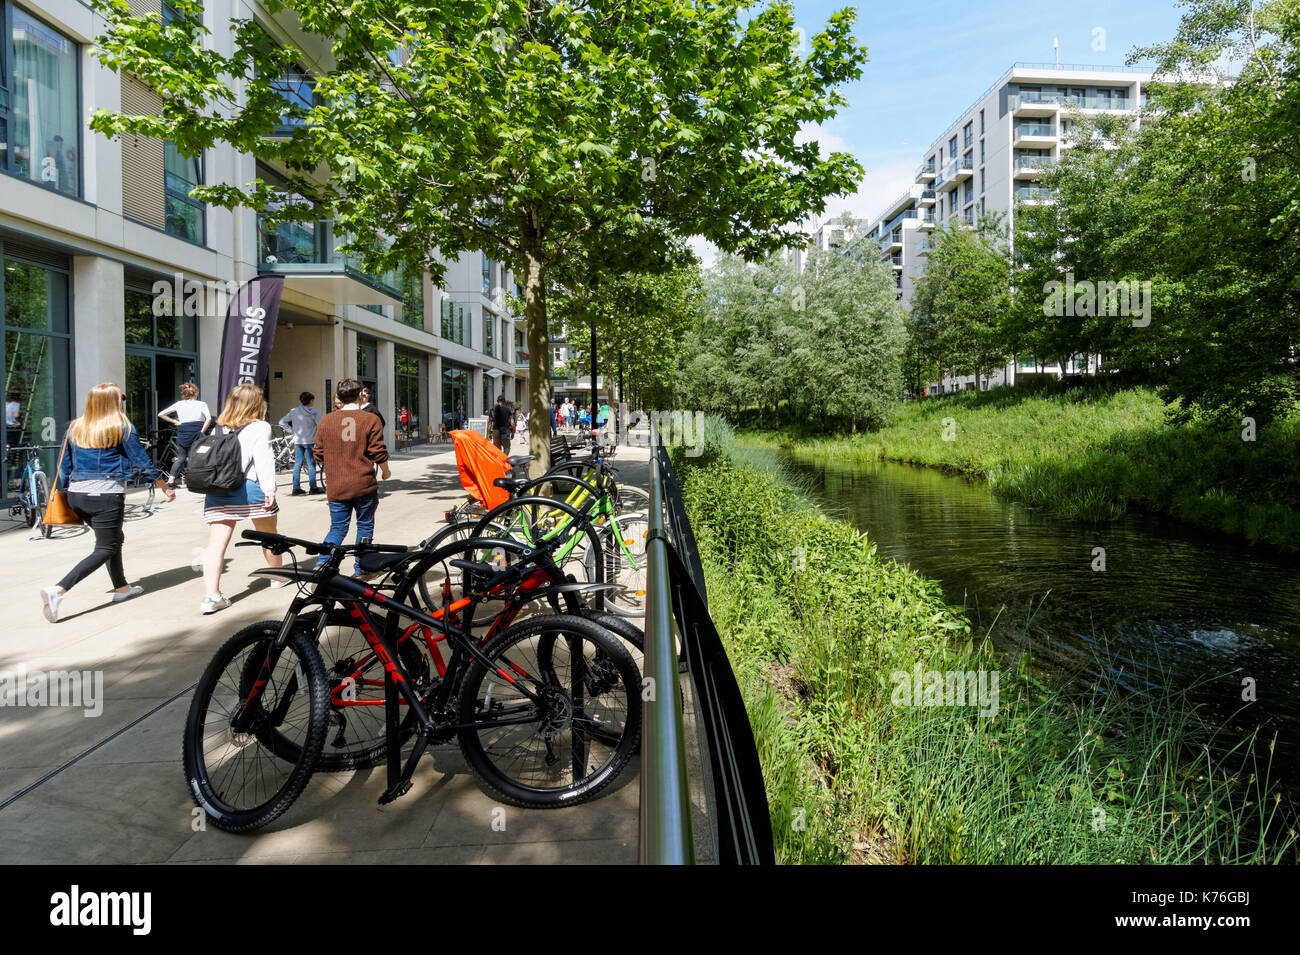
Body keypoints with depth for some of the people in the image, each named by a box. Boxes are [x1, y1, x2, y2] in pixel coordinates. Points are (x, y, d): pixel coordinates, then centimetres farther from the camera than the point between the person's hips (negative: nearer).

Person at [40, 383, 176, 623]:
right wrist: (165, 487, 8)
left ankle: (121, 588, 32)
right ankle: (58, 590, -15)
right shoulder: (122, 428, -7)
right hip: (106, 496, -7)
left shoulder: (74, 427, 9)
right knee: (105, 549, 0)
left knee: (113, 539, 23)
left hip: (77, 495, 7)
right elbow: (142, 462, -3)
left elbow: (64, 466, 11)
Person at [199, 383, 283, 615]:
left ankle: (211, 596, -8)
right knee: (268, 535, 17)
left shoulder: (218, 429, 16)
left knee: (216, 543, -1)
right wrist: (269, 489, -14)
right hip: (249, 488, -4)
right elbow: (262, 459, -10)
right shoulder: (259, 427, -1)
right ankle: (278, 576, 34)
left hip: (217, 490, 4)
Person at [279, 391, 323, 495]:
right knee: (311, 464, 0)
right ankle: (313, 487, 0)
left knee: (297, 464, 8)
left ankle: (296, 488, 10)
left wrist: (292, 430, 10)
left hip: (297, 441, 4)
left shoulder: (294, 411, 5)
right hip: (309, 441, -4)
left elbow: (282, 422, 4)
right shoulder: (314, 412, -8)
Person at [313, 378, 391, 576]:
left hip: (336, 487, 3)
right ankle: (360, 569, 17)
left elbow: (319, 454, 9)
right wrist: (386, 472, 11)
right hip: (364, 485, -3)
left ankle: (322, 562, -4)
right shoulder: (370, 419, -7)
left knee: (338, 527, 14)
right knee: (365, 526, 12)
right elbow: (379, 453, -7)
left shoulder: (326, 420, 4)